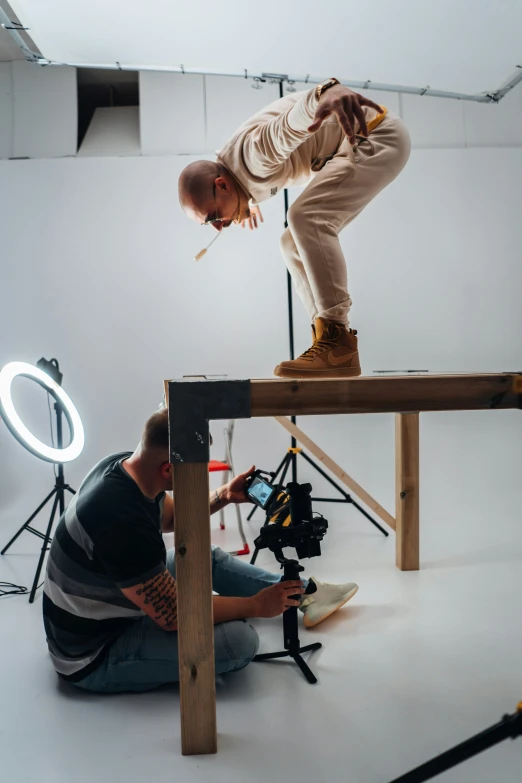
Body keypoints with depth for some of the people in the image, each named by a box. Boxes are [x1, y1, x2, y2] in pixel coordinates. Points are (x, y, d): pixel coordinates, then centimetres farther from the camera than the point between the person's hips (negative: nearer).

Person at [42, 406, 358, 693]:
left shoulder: (122, 466, -9)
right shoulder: (122, 522, -36)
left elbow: (169, 517, 14)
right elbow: (174, 614, -26)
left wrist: (224, 496, 1)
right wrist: (257, 605, -15)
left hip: (107, 608, 9)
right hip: (94, 654, -9)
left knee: (206, 558, 15)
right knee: (240, 640, -22)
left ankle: (303, 592, 25)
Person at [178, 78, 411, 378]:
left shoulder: (253, 152, -26)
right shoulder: (233, 167, 4)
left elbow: (297, 118, -47)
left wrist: (328, 92, -65)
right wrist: (249, 202, 45)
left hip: (378, 135, -10)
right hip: (357, 146, 10)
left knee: (307, 218, -28)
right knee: (294, 243, 7)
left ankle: (338, 345, -32)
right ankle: (330, 342, 4)